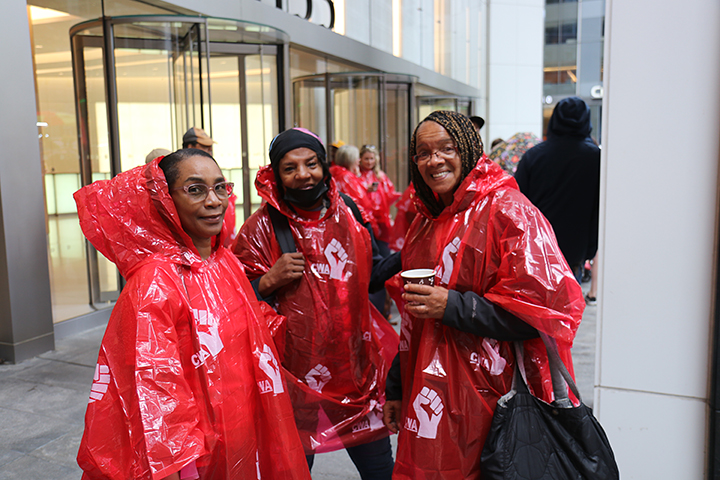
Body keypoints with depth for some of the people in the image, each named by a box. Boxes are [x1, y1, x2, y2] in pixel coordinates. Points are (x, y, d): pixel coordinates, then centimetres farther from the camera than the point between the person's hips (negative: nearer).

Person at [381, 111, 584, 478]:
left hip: (488, 403, -6)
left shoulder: (506, 210, -11)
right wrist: (396, 389, 19)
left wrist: (453, 306, -21)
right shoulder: (426, 221, 12)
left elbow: (545, 308, -17)